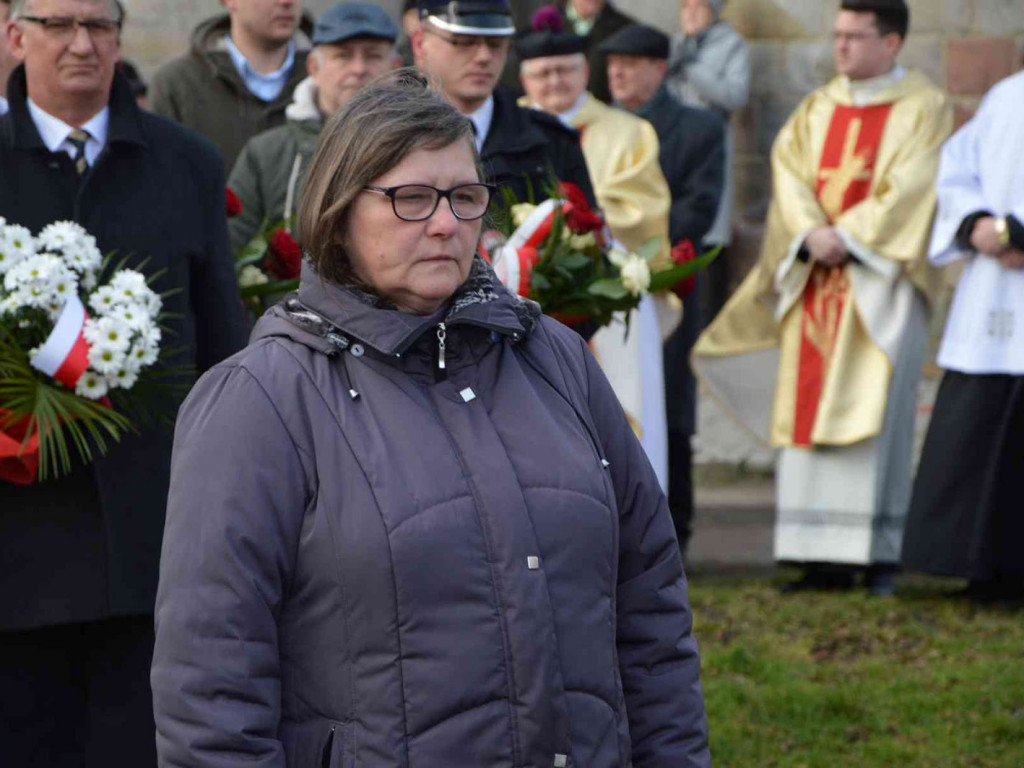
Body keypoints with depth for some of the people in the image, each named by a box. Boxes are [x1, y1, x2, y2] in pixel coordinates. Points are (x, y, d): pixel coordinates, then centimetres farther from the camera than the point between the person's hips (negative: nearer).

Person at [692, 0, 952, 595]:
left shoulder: (924, 109, 1)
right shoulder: (818, 108, 16)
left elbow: (909, 188, -9)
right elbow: (790, 173, 6)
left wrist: (848, 235, -15)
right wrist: (811, 232, -12)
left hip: (881, 279, -5)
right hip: (814, 279, 5)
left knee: (874, 411, -10)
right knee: (808, 411, 0)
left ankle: (879, 554, -8)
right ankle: (826, 555, 2)